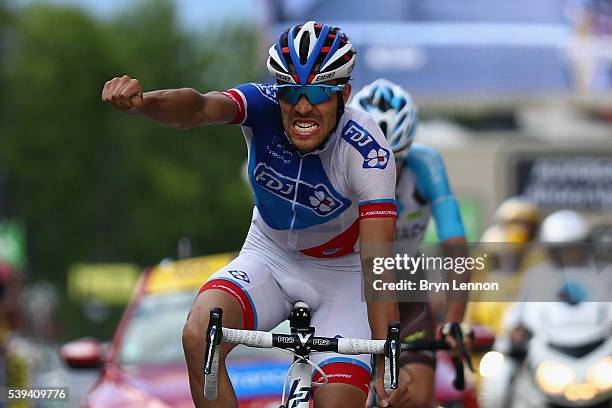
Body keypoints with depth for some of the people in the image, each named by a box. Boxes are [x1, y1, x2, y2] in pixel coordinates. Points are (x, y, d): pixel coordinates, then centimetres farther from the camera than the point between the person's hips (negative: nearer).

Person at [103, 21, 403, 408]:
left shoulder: (367, 151, -28)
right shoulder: (264, 105, -22)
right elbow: (199, 108, -44)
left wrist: (388, 361, -44)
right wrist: (140, 100, -66)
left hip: (341, 274, -2)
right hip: (269, 256, 2)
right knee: (200, 336, -28)